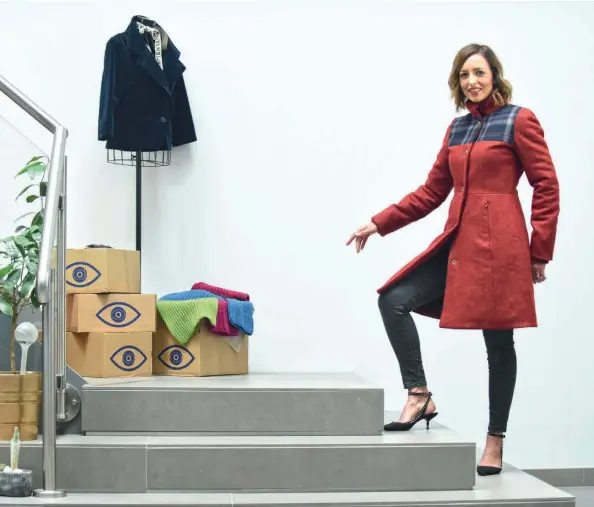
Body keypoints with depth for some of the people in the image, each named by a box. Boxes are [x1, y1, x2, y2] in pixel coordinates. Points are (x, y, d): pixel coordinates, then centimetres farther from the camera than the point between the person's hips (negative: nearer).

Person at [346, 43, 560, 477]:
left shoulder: (519, 121, -3)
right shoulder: (457, 128, 15)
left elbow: (547, 187, -4)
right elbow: (432, 191, 16)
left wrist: (540, 252, -7)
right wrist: (380, 223, 10)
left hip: (499, 245, -6)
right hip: (458, 241, 6)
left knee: (499, 342, 2)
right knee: (393, 300, -9)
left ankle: (495, 441, 15)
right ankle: (419, 396, 0)